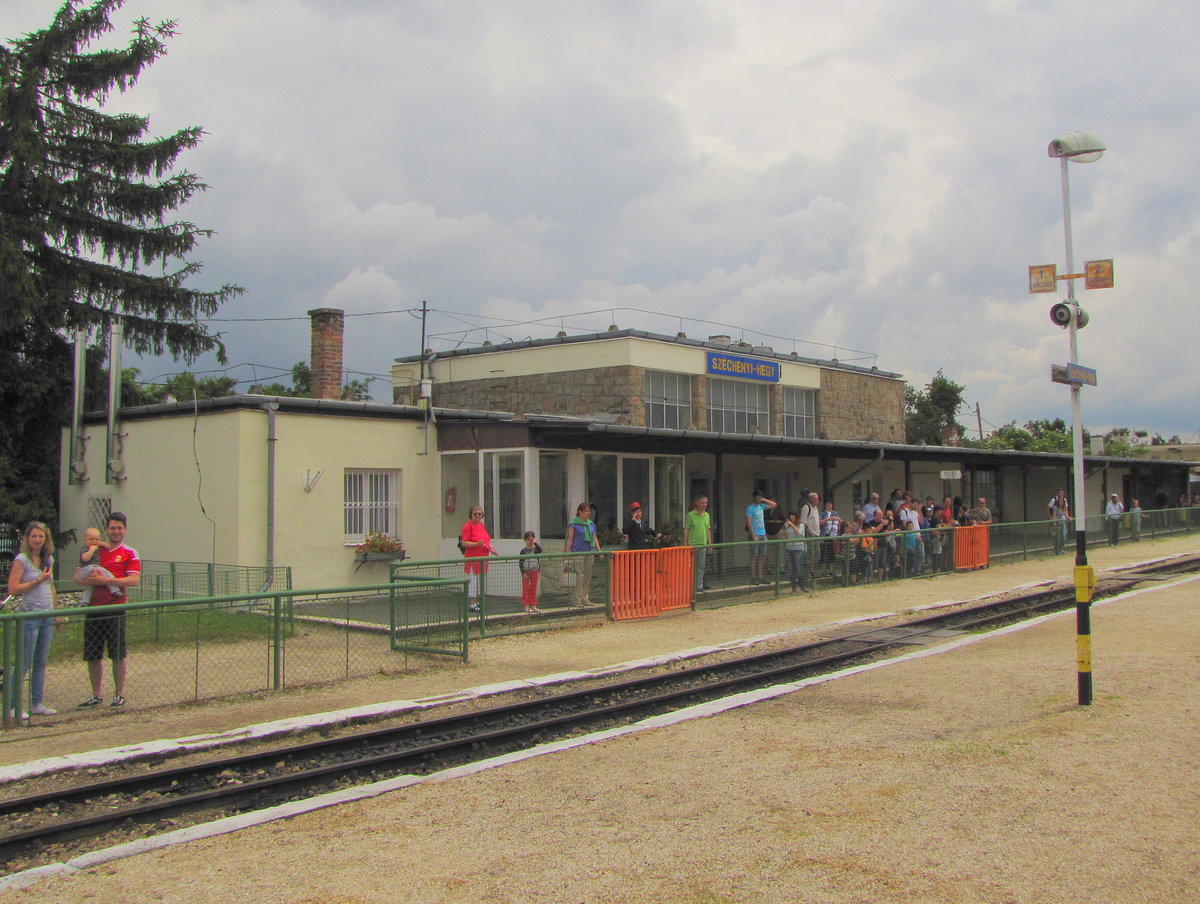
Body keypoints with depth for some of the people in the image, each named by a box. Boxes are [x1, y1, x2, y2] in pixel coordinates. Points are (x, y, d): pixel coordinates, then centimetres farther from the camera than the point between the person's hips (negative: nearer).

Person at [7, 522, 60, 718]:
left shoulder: (49, 559, 11)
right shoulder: (21, 560, -8)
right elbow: (13, 588, -13)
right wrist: (38, 580, -17)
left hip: (47, 617, 6)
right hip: (30, 617, -6)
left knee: (41, 662, 9)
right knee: (24, 663, -3)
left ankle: (37, 704, 15)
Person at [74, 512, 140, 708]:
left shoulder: (129, 553, 2)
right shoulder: (93, 551, 13)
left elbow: (135, 580, -11)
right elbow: (77, 576, 10)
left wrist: (106, 580, -18)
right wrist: (89, 580, -12)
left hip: (115, 609, -4)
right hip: (93, 609, 4)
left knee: (118, 654, 2)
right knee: (92, 655, 8)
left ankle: (119, 694, 13)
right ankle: (96, 695, 19)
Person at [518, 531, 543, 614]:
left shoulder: (536, 549, 0)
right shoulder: (523, 550, -2)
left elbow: (540, 550, -25)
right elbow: (520, 562, -2)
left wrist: (535, 542, -21)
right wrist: (523, 572, -9)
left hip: (535, 572, 1)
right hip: (526, 572, -1)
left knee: (533, 590, 7)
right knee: (525, 590, 0)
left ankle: (533, 606, 13)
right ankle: (526, 606, 4)